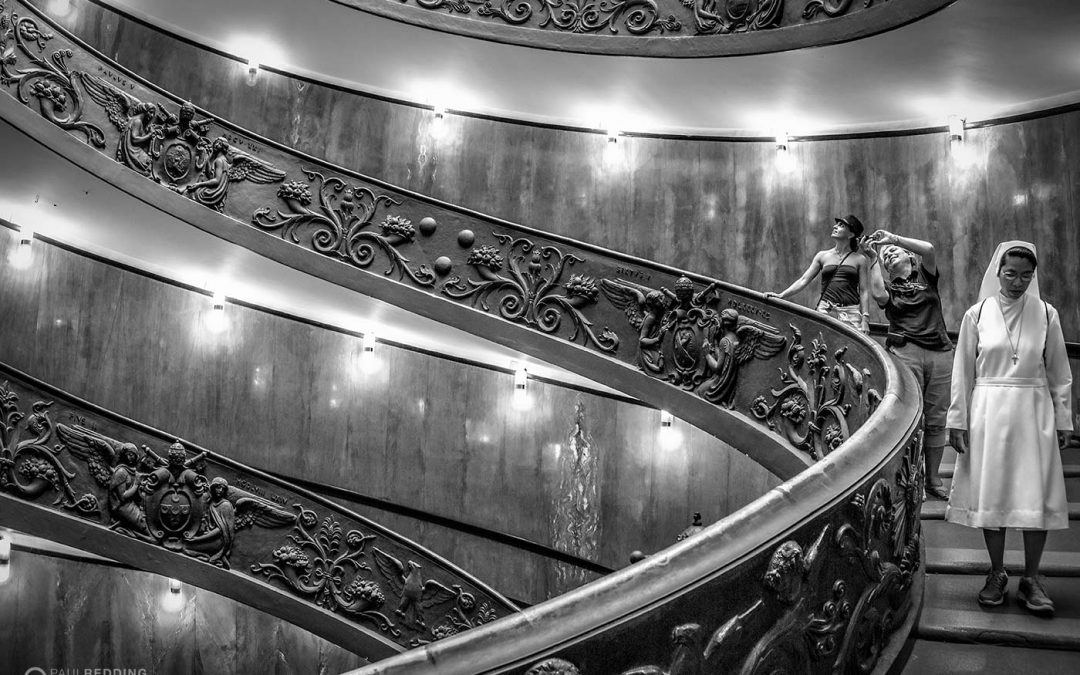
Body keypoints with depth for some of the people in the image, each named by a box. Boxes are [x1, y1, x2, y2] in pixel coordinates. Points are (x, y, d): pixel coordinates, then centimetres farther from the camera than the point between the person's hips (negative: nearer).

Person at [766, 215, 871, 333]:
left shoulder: (859, 259, 9)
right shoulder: (823, 256, 13)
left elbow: (863, 291, 7)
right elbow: (804, 280, 10)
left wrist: (865, 319, -2)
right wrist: (781, 295, -1)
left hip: (850, 313, -1)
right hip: (825, 310, 1)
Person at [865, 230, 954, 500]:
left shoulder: (925, 276, 16)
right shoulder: (889, 287, 14)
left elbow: (929, 249, -4)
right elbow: (878, 295, -10)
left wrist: (893, 238, 1)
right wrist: (873, 259, 1)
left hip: (941, 353, 2)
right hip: (906, 352, -1)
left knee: (936, 419, 3)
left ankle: (933, 481, 10)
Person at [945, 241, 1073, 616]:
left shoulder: (1046, 315, 3)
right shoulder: (977, 314, 1)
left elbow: (1059, 373, 7)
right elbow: (962, 372, 4)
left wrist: (1062, 420, 5)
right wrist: (958, 420, 2)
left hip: (1034, 413, 0)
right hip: (989, 412, 0)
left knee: (1036, 496, -1)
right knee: (991, 493, 4)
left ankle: (1031, 579, 11)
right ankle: (997, 574, 18)